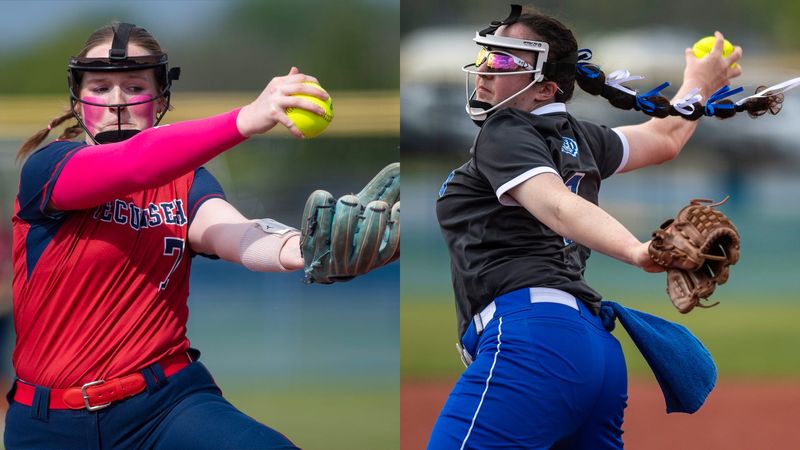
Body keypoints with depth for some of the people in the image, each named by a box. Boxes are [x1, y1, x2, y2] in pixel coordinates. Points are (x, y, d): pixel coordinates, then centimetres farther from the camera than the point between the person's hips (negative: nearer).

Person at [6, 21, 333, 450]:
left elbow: (228, 232, -16)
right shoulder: (45, 169, -3)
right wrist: (245, 119, -38)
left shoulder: (185, 181, 6)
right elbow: (132, 166, -23)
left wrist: (291, 248, -40)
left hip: (165, 402, 1)